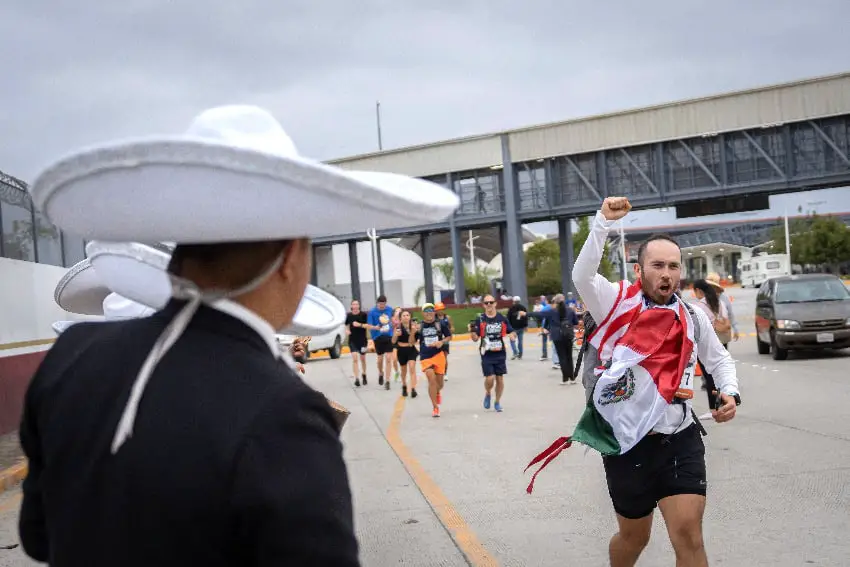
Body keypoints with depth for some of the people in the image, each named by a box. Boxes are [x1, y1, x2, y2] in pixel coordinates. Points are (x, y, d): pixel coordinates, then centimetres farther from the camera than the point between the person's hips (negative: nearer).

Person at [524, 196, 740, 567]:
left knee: (688, 535, -10)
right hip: (626, 443, -2)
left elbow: (720, 359, 21)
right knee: (634, 537, 15)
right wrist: (604, 222, -31)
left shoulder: (692, 316, 5)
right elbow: (582, 276, -24)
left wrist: (730, 392, 2)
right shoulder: (619, 303, -5)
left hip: (679, 440, 2)